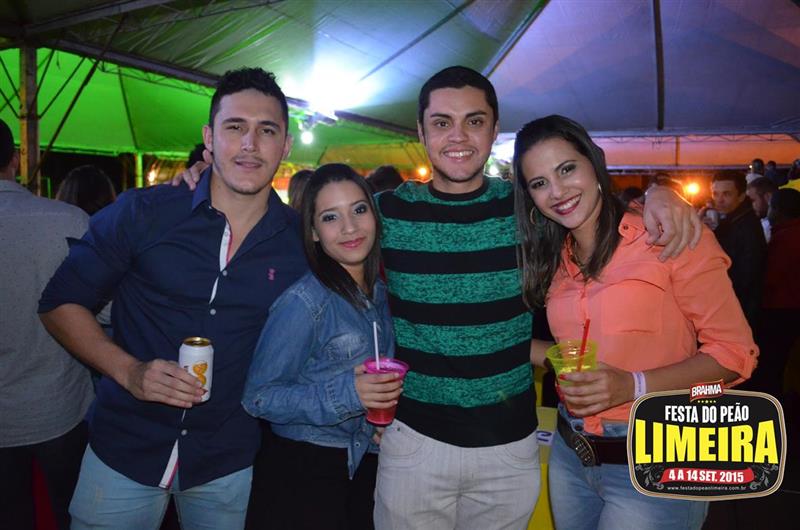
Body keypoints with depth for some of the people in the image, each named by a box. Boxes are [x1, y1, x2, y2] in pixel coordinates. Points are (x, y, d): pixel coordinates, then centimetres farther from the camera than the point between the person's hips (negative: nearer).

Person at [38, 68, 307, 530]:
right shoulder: (141, 214, -10)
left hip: (228, 464, 1)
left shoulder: (302, 241, -7)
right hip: (124, 451, -1)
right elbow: (61, 303, -4)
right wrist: (128, 371, -17)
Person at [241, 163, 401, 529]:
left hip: (366, 461, 6)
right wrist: (345, 393, -28)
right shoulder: (305, 301, -20)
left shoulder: (381, 293, 1)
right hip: (308, 468, -6)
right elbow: (258, 397, -20)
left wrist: (387, 395, -1)